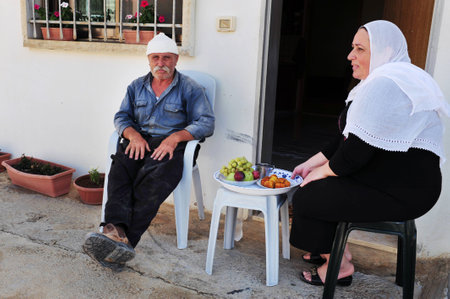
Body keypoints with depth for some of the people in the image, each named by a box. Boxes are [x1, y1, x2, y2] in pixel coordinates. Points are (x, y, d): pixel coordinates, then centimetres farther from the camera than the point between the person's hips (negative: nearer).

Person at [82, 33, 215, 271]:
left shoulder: (190, 89, 8)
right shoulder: (136, 87, 21)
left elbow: (206, 123, -1)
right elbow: (121, 117, 17)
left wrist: (176, 137, -15)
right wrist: (133, 134, -6)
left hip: (170, 147, -3)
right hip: (138, 143, 4)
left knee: (153, 182, -33)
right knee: (119, 171, -30)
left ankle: (124, 242, -39)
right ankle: (116, 231, -46)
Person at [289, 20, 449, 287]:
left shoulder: (385, 84, -21)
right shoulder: (383, 80, 16)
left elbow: (358, 150, -25)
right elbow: (349, 140, 16)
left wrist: (322, 171, -7)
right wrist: (311, 164, 13)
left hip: (400, 192, -11)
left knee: (306, 198, -6)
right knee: (318, 186, 15)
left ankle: (339, 266, 12)